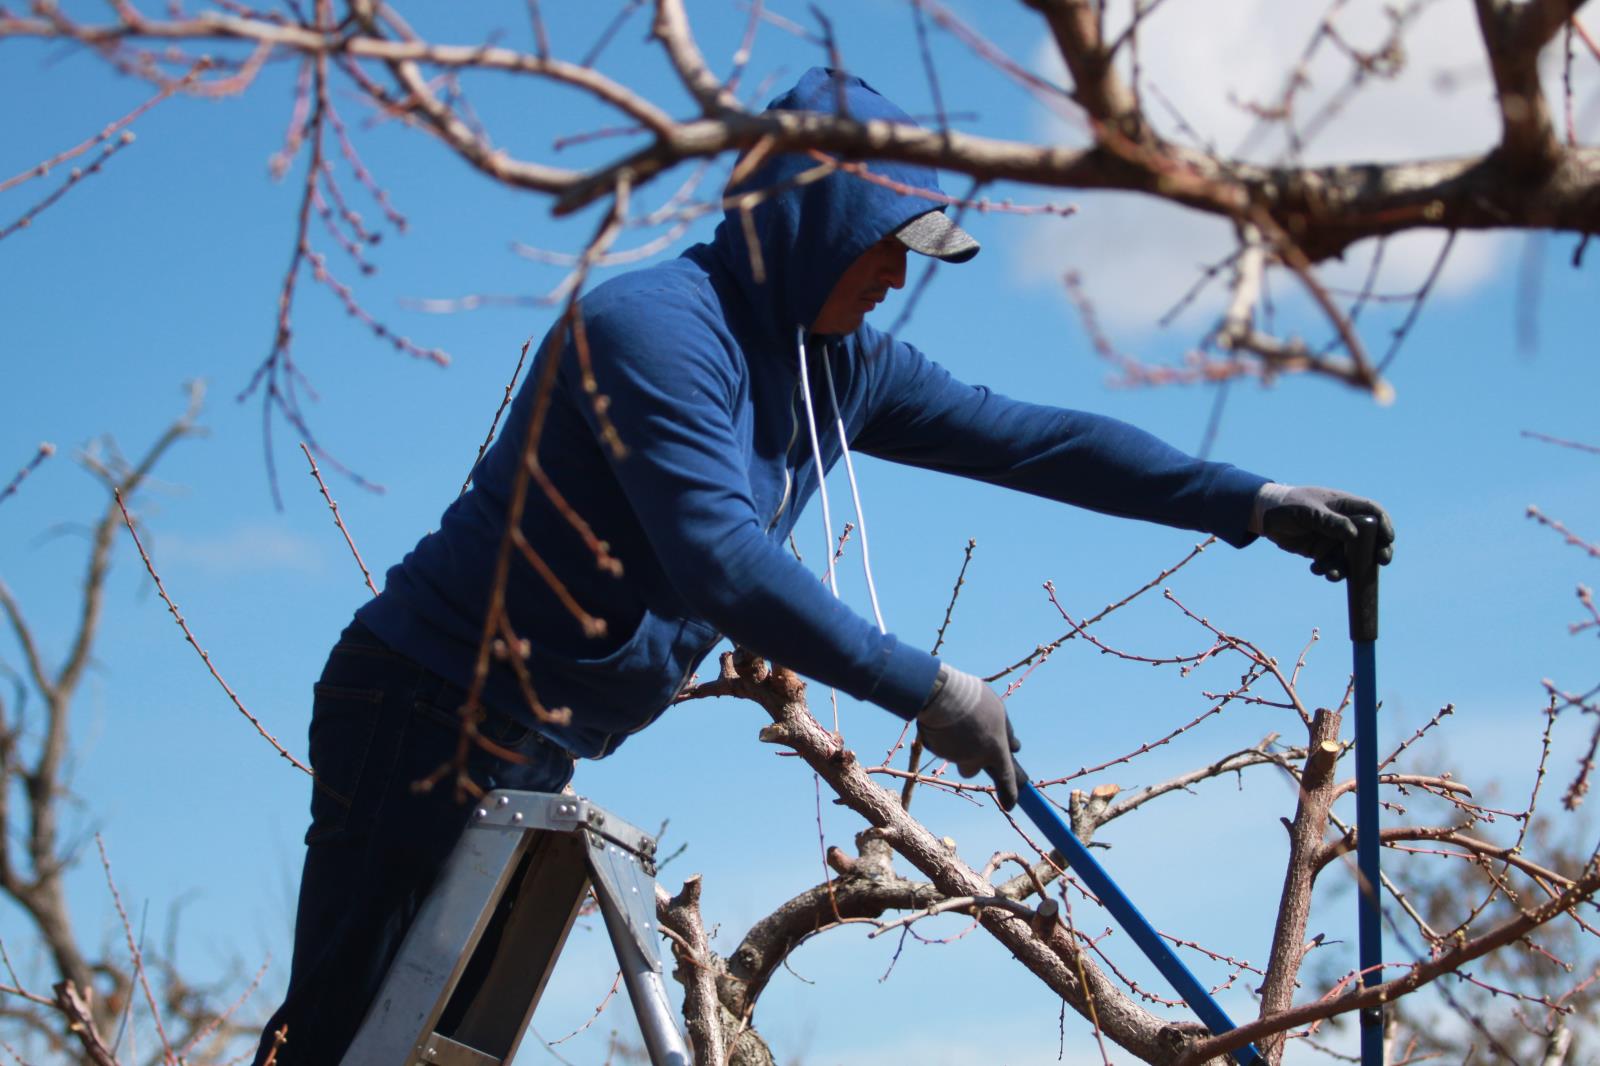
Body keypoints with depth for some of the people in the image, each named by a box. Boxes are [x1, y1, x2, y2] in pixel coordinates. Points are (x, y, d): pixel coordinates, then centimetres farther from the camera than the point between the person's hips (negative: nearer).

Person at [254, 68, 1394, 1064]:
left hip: (535, 755, 9)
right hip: (431, 714, -9)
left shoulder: (842, 367, 8)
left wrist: (1249, 503, 3)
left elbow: (1027, 436, 8)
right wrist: (923, 687, -27)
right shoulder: (656, 324, -20)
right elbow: (718, 560, -29)